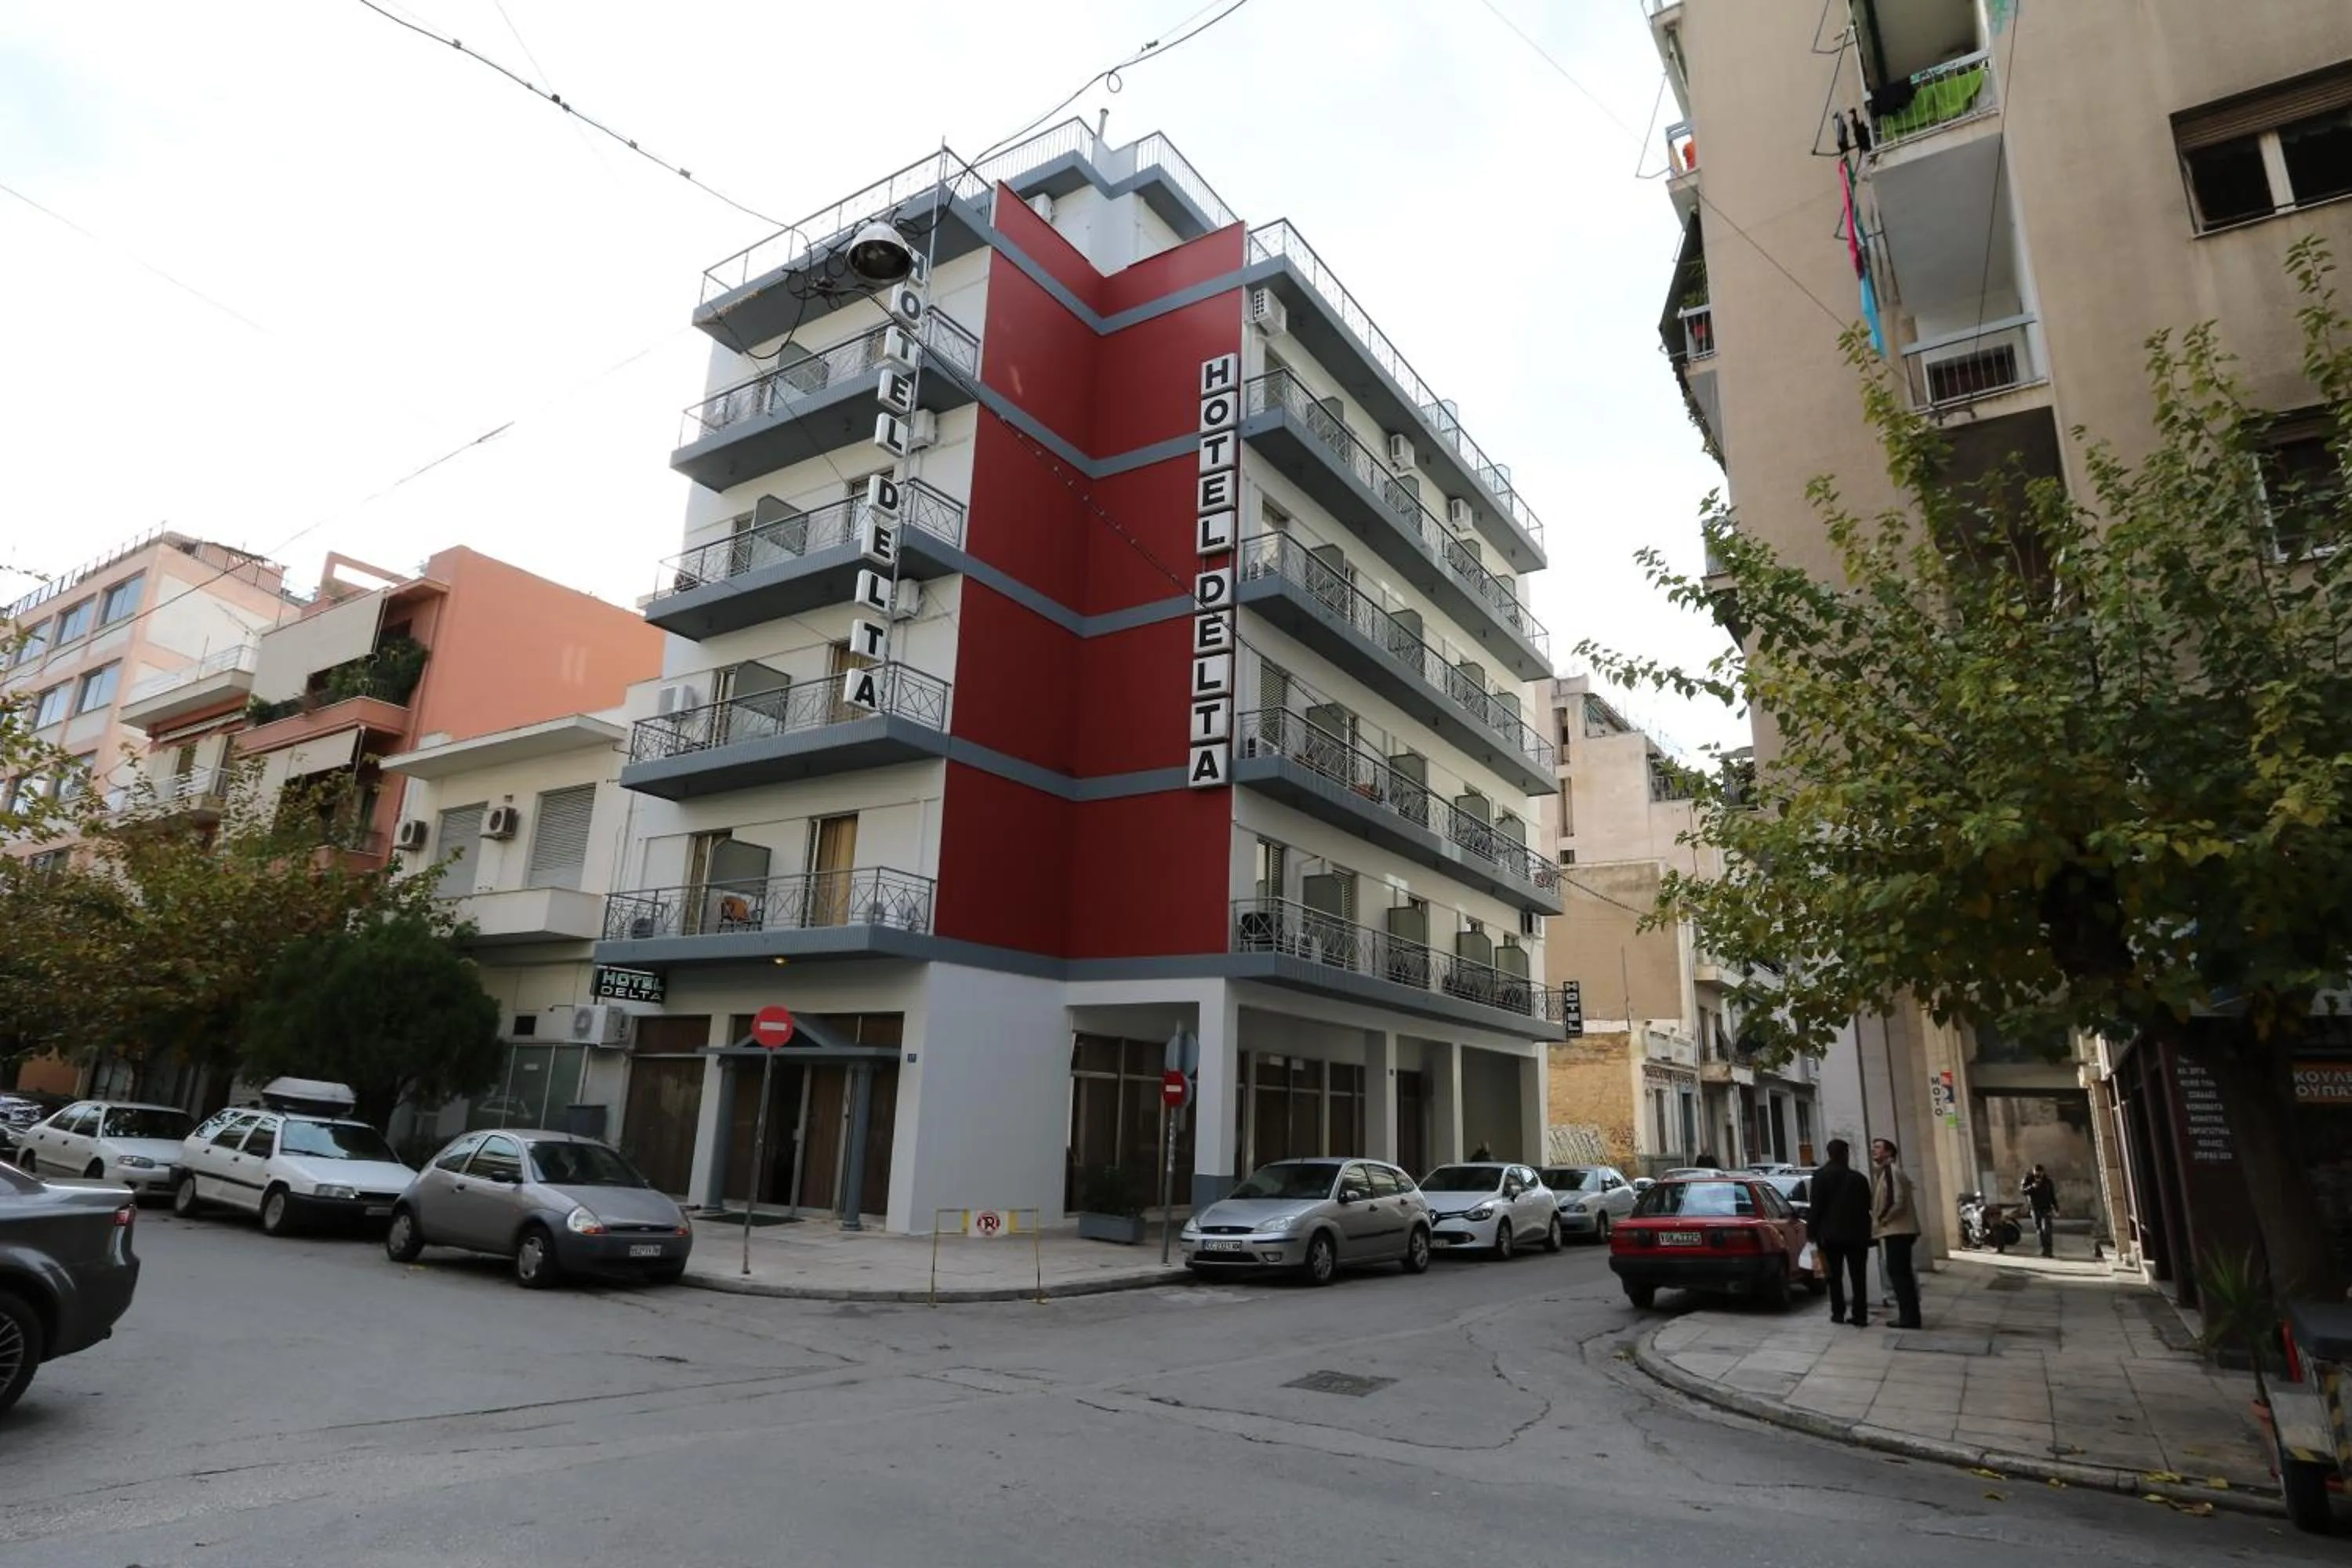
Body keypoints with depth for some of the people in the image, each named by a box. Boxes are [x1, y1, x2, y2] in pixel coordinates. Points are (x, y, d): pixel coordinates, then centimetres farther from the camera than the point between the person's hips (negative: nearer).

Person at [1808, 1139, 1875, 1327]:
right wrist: (1866, 1233, 14)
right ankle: (1860, 1315, 2)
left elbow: (1817, 1208, -8)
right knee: (1858, 1277, 4)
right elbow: (1866, 1207, 5)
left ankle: (1838, 1313, 5)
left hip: (1831, 1234, -2)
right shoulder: (1858, 1178, 2)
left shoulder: (1820, 1176, -6)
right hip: (1856, 1234, 2)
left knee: (1835, 1276, 7)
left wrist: (1813, 1232, -3)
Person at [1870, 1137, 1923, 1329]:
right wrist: (1880, 1220, 11)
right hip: (1894, 1231, 10)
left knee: (1899, 1273, -7)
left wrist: (1883, 1220, -12)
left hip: (1897, 1231, -10)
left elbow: (1899, 1202, -21)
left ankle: (1909, 1317, -4)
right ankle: (1908, 1316, 18)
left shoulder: (1892, 1171, -13)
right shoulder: (1883, 1172, 17)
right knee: (1901, 1273, 12)